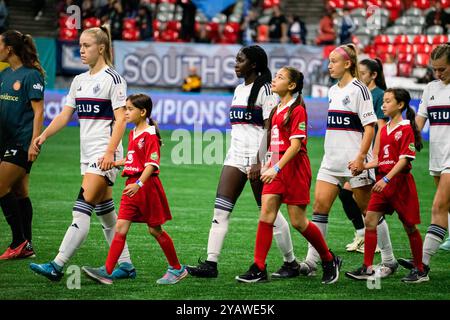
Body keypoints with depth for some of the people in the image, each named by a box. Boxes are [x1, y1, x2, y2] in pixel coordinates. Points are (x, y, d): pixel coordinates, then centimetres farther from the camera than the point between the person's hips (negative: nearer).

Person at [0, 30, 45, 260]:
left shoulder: (31, 75, -12)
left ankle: (19, 241, -3)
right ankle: (26, 247, 14)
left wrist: (34, 144, -19)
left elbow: (38, 111, -15)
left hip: (22, 143, -8)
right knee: (19, 193, 10)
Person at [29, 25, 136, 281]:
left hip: (105, 154, -9)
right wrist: (44, 135, -5)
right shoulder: (79, 81, 14)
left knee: (82, 210, -13)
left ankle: (57, 266, -18)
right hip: (88, 153, 9)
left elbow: (120, 119, -13)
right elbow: (65, 115, 12)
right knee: (105, 210, 11)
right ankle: (126, 265, 17)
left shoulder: (113, 79, -9)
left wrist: (110, 152, -22)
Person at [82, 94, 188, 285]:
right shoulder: (132, 134, 13)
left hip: (147, 185, -8)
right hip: (132, 186, 8)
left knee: (155, 230, 4)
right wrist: (114, 163, 12)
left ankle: (177, 269, 19)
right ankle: (107, 271, -9)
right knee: (120, 228, -2)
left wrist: (138, 183, -29)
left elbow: (152, 164, -20)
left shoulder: (150, 135, -13)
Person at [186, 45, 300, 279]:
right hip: (235, 155, 8)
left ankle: (291, 263, 12)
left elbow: (270, 129, -15)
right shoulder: (239, 89, 17)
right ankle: (211, 264, -6)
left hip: (257, 156, -8)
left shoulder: (264, 89, -8)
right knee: (220, 210, -3)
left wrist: (260, 162, -21)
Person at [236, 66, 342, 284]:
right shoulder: (276, 110, 14)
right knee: (266, 214, -5)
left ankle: (330, 261, 17)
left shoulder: (297, 110, -11)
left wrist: (275, 168, -23)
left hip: (294, 168, -7)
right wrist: (268, 164, 14)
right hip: (277, 168, 7)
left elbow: (295, 145, -17)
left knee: (298, 221, -2)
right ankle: (259, 269, -6)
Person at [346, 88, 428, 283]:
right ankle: (367, 269, -2)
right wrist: (361, 166, 2)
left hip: (400, 181, -7)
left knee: (409, 226, 2)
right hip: (382, 182, 7)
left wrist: (386, 179, -23)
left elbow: (404, 159, -16)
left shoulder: (405, 129, -9)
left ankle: (420, 271, 13)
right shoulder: (384, 130, 13)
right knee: (370, 221, -3)